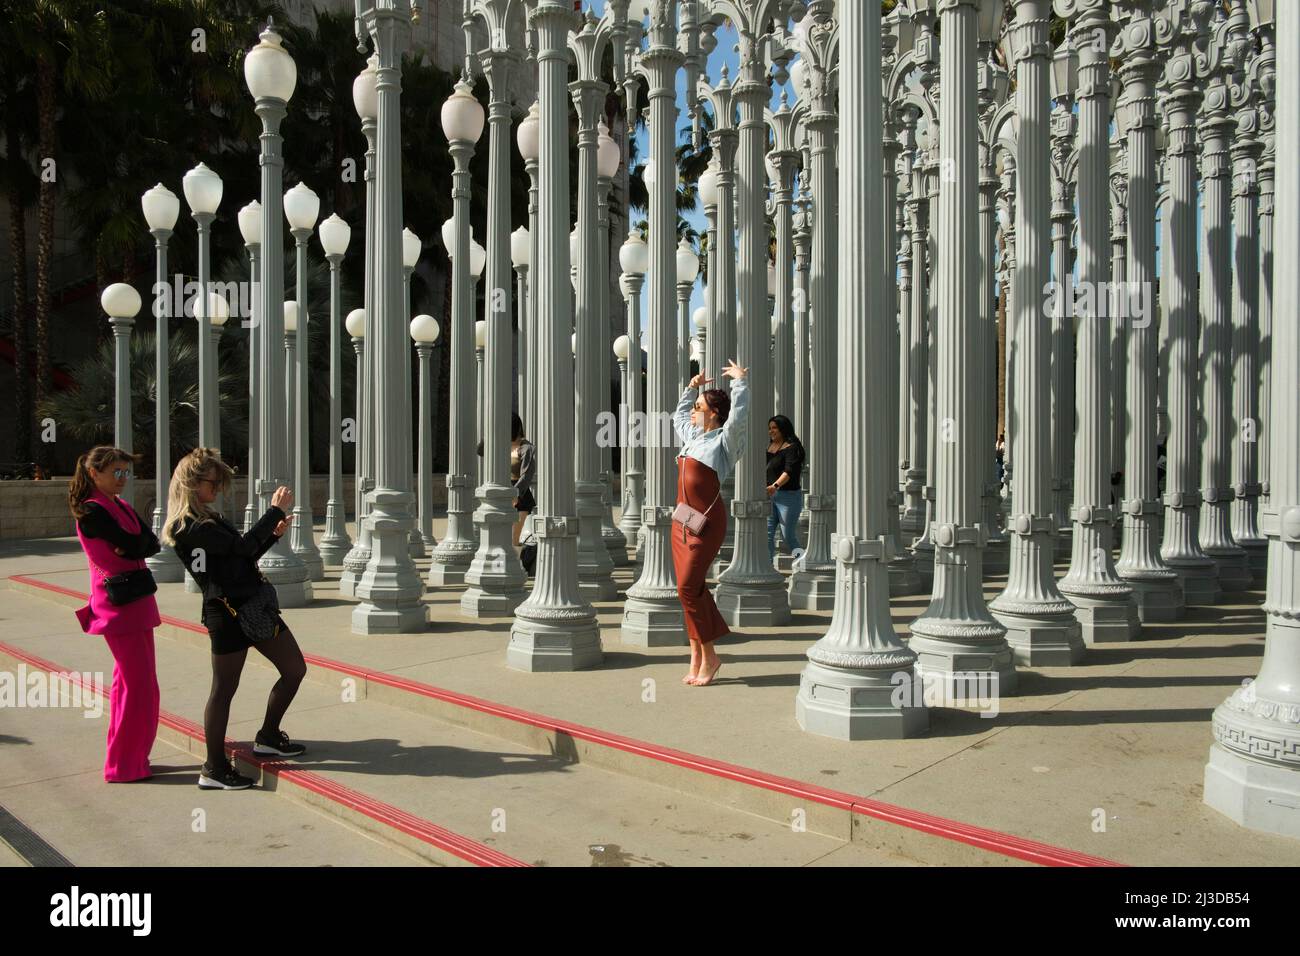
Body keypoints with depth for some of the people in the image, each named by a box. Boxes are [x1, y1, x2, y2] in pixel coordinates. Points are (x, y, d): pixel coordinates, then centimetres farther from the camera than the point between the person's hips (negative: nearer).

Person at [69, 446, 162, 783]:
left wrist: (134, 546, -13)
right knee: (138, 684, -5)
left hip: (135, 600, 9)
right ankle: (125, 765, 4)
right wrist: (138, 545, 0)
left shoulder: (121, 506, 13)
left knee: (130, 680, 15)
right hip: (120, 603, -9)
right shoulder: (93, 511, -14)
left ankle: (128, 757, 25)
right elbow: (135, 546, -20)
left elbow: (153, 543, 4)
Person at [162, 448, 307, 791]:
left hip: (255, 605, 9)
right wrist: (276, 511, -15)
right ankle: (214, 770, 14)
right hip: (229, 613, -9)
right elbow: (242, 546, -21)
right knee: (224, 689, 1)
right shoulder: (188, 526, -14)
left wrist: (273, 535, 8)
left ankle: (268, 738, 30)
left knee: (295, 669, 13)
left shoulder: (208, 518, 16)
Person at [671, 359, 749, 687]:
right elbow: (679, 414, 36)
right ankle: (697, 659, 14)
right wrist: (692, 387, 33)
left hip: (706, 522, -8)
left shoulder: (724, 439, -5)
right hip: (682, 519, 8)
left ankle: (709, 656, 2)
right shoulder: (692, 436, 17)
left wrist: (740, 379, -12)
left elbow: (739, 412, -21)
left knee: (688, 588, -11)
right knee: (690, 589, 8)